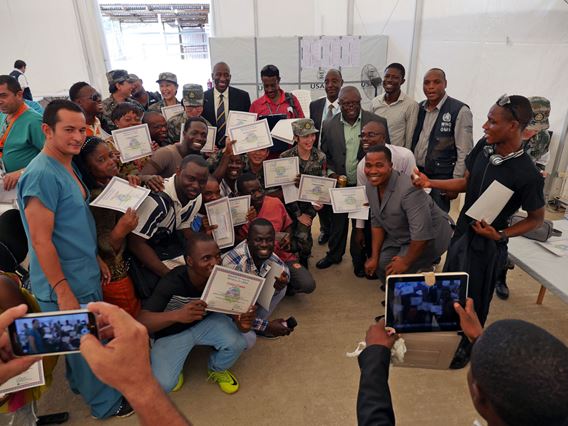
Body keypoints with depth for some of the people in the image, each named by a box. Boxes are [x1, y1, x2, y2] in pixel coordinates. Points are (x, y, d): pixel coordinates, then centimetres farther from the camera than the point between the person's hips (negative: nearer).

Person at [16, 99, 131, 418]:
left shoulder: (69, 167, 6)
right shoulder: (41, 174, -23)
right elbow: (41, 240, -23)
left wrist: (97, 259, 16)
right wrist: (63, 293, -21)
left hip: (86, 276, 8)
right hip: (66, 284, -8)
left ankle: (81, 383, 49)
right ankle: (107, 403, 31)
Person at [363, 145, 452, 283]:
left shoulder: (408, 189, -35)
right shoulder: (371, 185, -9)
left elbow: (422, 234, -33)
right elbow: (376, 222, 2)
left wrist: (405, 262, -20)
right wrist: (374, 257, -1)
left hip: (430, 237, -7)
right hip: (400, 236, 7)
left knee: (399, 271, -20)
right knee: (380, 264, -5)